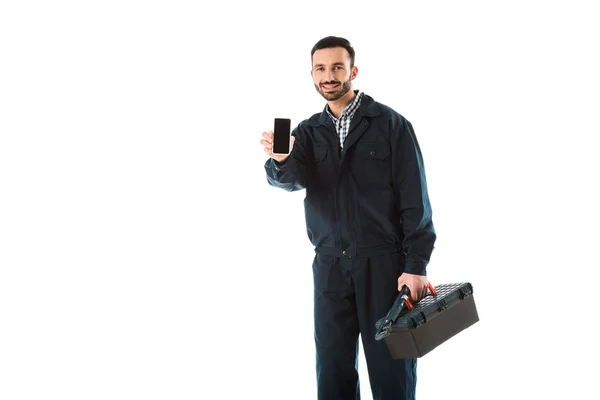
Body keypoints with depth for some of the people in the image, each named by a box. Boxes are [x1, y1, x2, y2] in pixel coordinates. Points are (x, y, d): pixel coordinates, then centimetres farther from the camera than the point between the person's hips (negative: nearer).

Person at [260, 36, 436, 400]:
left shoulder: (391, 125, -1)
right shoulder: (307, 133, 10)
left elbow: (415, 199, -4)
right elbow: (290, 179, -8)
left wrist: (416, 265, -11)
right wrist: (280, 159, -32)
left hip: (384, 264, -3)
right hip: (330, 267, 3)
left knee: (391, 370, 1)